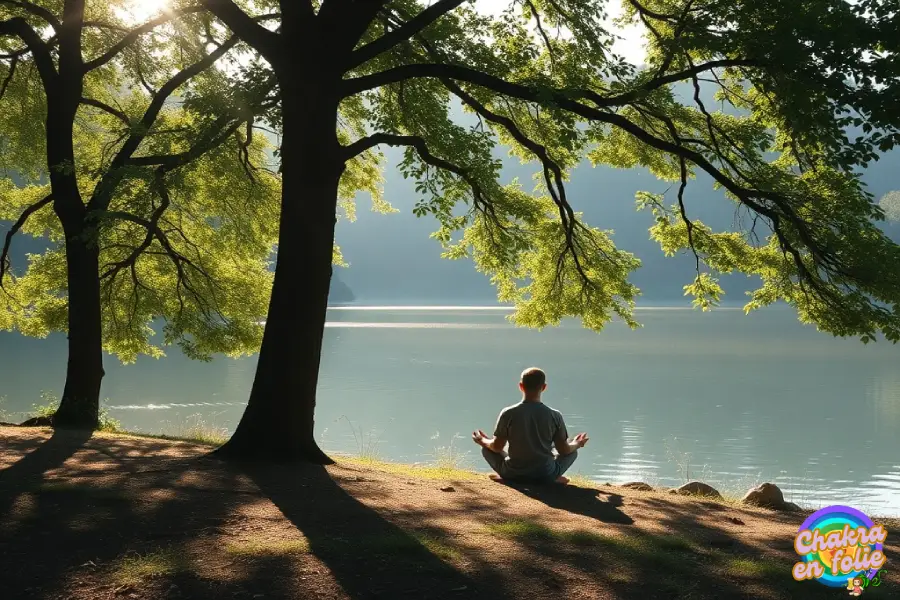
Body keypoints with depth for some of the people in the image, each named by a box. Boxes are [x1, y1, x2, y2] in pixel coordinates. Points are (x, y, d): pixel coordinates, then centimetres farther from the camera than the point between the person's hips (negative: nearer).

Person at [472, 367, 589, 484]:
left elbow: (497, 447, -3)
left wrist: (483, 441, 19)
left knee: (487, 448, 23)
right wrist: (576, 444, 21)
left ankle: (506, 477, 4)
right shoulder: (554, 415, -9)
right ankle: (554, 478, 3)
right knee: (573, 452, 24)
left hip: (513, 474, 0)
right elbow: (564, 450, -2)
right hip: (546, 475, 0)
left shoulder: (508, 413, -11)